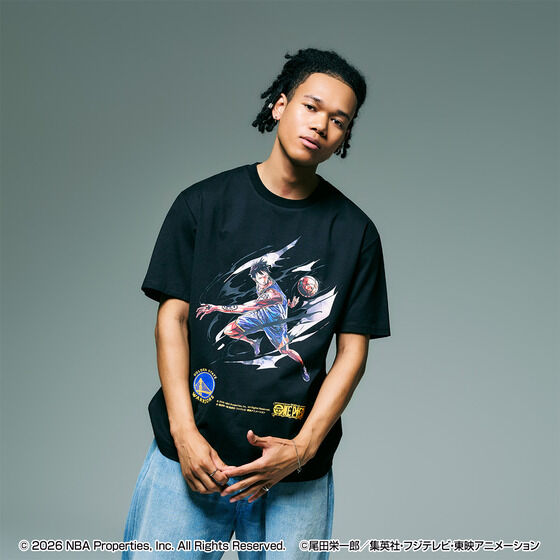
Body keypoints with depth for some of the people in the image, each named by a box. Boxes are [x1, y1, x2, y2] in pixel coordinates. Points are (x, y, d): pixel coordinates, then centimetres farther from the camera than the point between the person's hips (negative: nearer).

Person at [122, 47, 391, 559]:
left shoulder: (355, 232, 4)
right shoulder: (204, 203, 3)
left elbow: (353, 351, 2)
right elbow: (172, 317, 0)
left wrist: (302, 448, -9)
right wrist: (184, 432, -9)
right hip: (189, 455, 0)